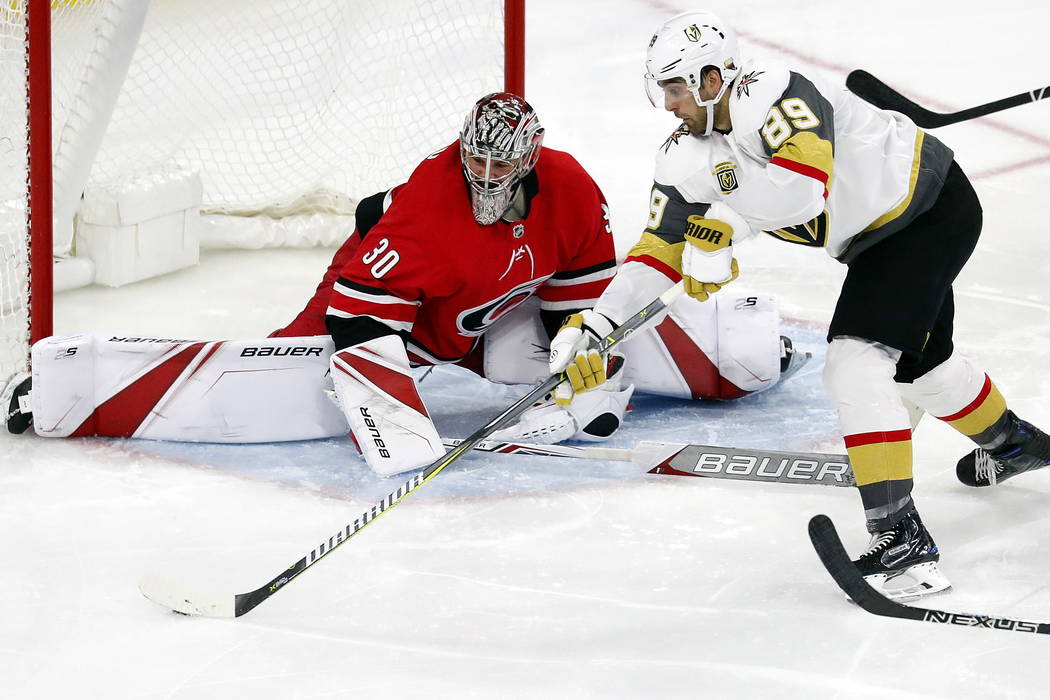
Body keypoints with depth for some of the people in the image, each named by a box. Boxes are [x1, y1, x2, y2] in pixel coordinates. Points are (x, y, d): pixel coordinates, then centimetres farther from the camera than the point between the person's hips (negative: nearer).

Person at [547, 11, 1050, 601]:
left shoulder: (770, 95, -29)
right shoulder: (687, 156, -3)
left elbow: (803, 182, -46)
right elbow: (662, 248, -4)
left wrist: (722, 225, -37)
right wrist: (596, 324, -15)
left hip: (934, 205, -10)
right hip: (880, 237, 10)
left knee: (857, 365, -23)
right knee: (917, 361, 29)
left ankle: (904, 542, -24)